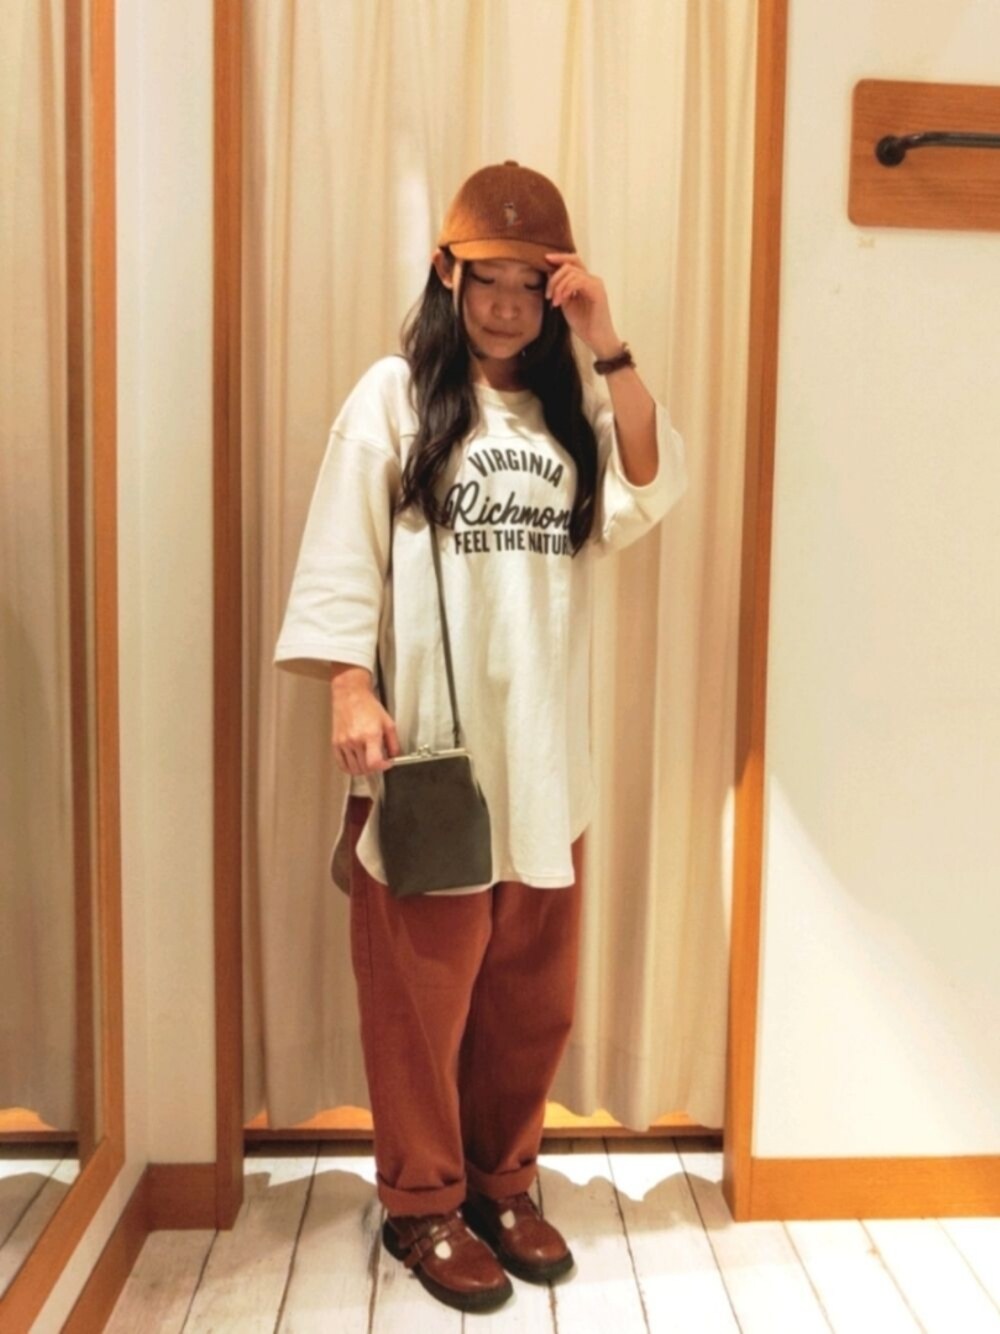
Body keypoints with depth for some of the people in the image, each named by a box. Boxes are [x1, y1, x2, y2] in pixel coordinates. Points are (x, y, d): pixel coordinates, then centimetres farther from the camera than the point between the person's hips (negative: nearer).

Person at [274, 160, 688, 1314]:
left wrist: (608, 349, -8)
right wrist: (351, 691, -14)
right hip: (429, 748, -4)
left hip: (543, 754, 5)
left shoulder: (572, 410, 13)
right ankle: (424, 1204, 26)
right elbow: (342, 555, -5)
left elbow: (647, 501, -4)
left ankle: (504, 1182, 34)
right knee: (423, 992, 7)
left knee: (531, 993, 14)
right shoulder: (395, 395, 0)